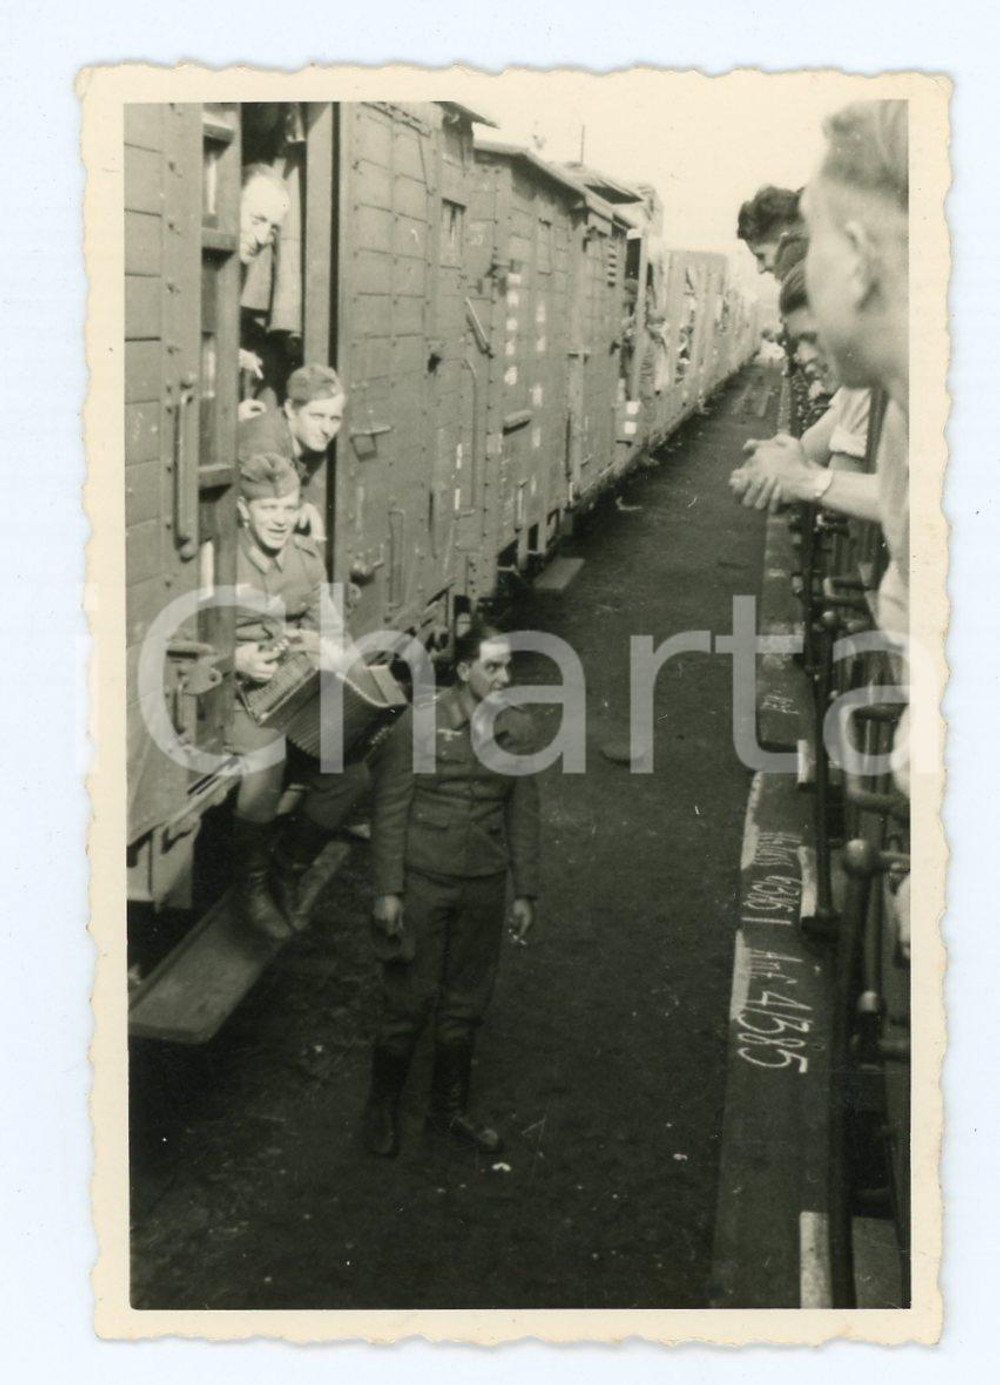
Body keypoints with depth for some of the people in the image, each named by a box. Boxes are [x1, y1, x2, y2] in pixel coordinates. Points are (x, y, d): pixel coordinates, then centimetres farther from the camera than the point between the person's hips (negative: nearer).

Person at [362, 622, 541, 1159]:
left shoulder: (518, 729, 1)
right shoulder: (419, 723, -11)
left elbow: (523, 813, 8)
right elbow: (390, 809, -8)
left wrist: (525, 892, 8)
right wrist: (387, 889, -11)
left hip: (484, 888, 4)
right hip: (421, 883, -4)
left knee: (465, 1005, 14)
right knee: (408, 1001, 3)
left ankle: (449, 1110, 33)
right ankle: (382, 1109, 25)